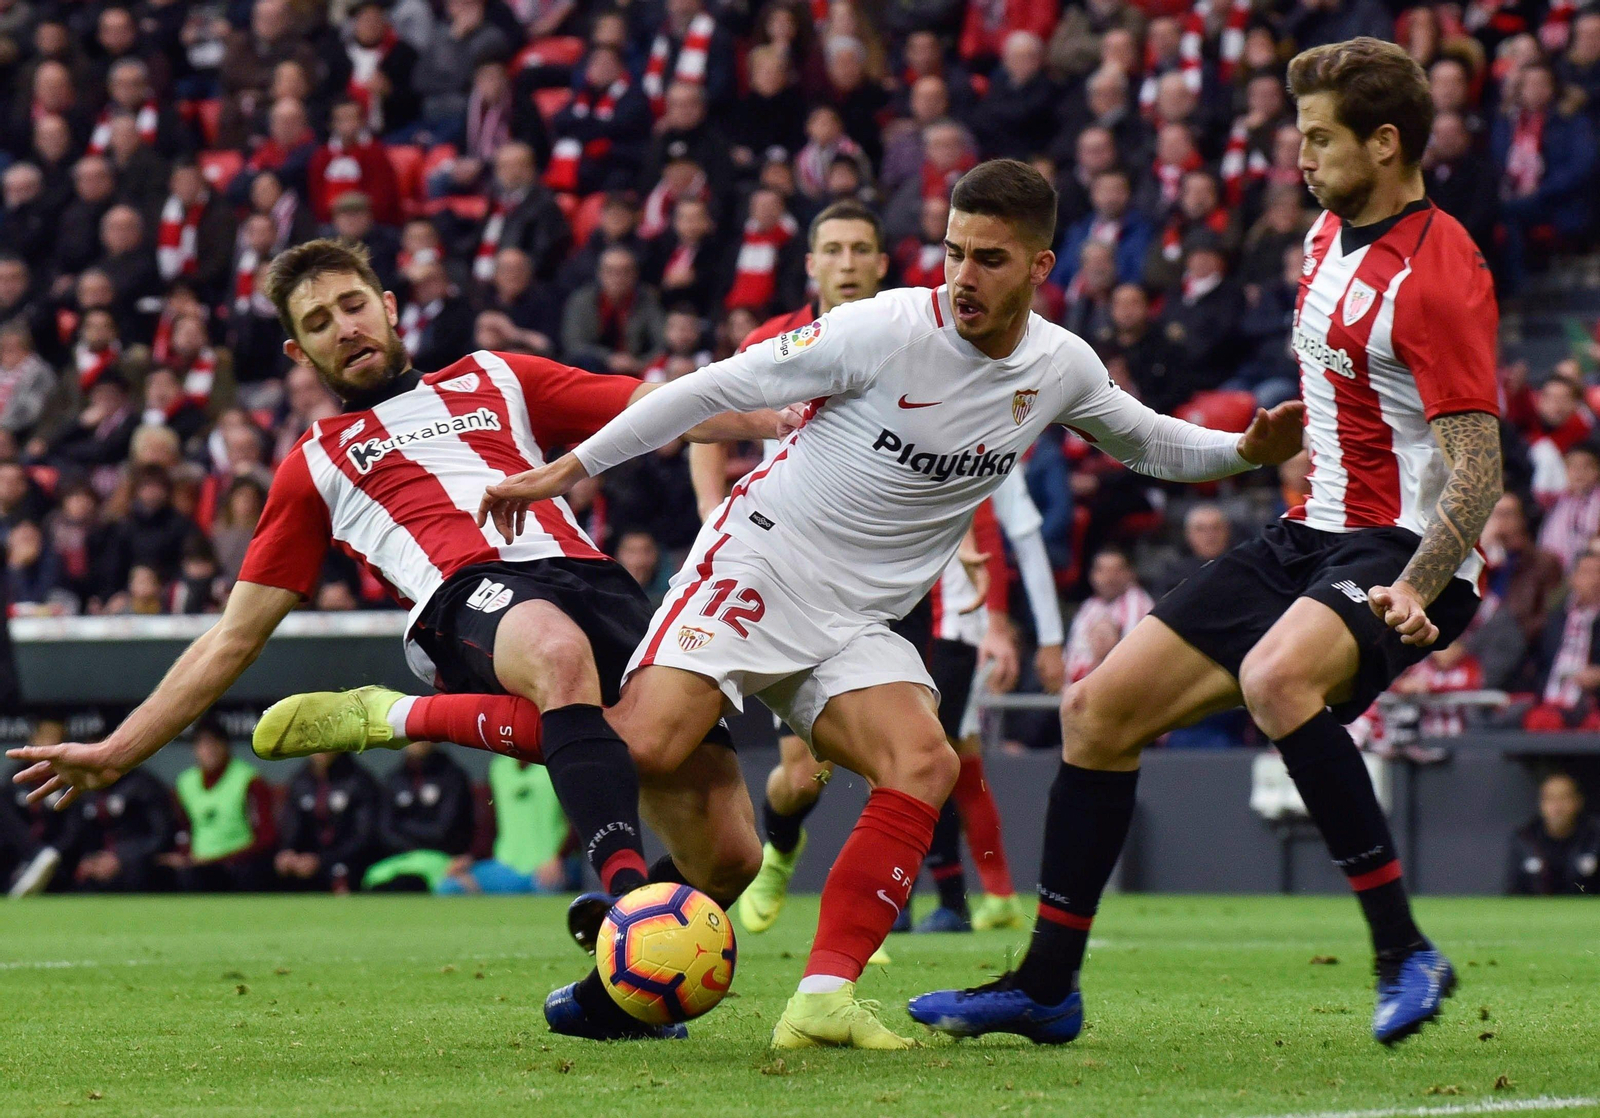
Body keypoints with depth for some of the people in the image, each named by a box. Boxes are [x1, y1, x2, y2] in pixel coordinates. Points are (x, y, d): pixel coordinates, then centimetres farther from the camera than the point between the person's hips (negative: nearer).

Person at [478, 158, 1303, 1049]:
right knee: (646, 745, -27)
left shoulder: (1063, 368, 3)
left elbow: (1149, 444, 24)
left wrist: (1247, 450, 3)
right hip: (758, 564, -5)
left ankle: (823, 999, -24)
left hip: (855, 624, 5)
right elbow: (721, 388, -9)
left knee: (925, 764, -23)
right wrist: (568, 470, -8)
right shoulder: (888, 329, -15)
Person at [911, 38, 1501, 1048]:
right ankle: (1047, 984, 15)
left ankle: (1405, 953, -30)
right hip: (1313, 535, 9)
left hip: (1402, 550, -9)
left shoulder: (1437, 275, -18)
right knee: (1099, 710, 3)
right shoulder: (1332, 234, 9)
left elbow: (1478, 468, -24)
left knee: (1276, 678, -39)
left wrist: (1413, 590, -35)